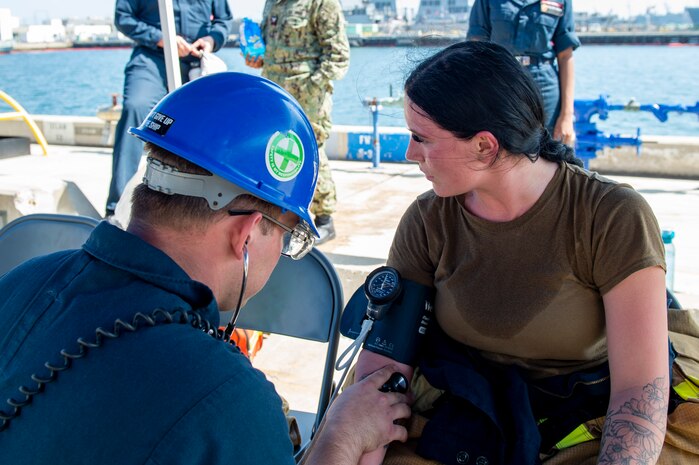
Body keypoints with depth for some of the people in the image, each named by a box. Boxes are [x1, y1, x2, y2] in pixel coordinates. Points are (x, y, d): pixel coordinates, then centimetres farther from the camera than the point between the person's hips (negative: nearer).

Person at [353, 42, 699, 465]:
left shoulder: (614, 219, -16)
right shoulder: (428, 222, -6)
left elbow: (641, 388, -18)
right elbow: (382, 364, -8)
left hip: (592, 425, -1)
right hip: (463, 423, 2)